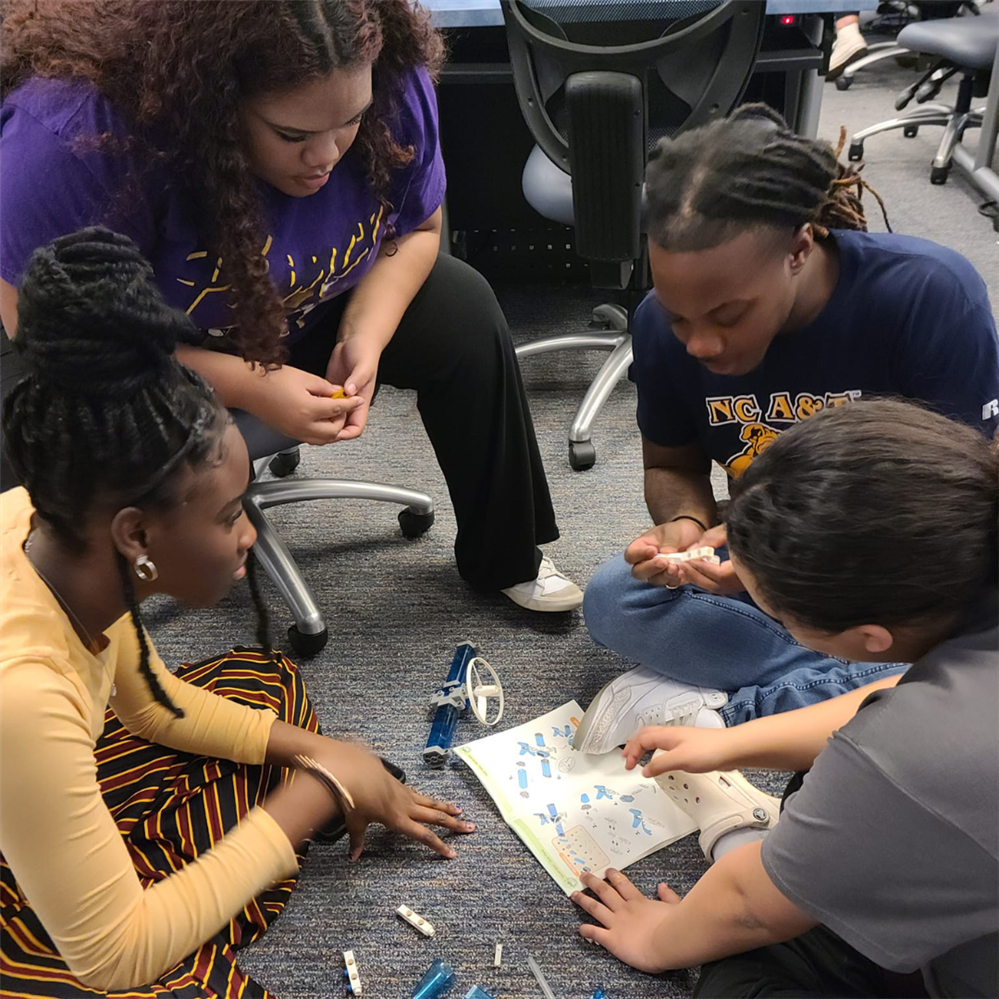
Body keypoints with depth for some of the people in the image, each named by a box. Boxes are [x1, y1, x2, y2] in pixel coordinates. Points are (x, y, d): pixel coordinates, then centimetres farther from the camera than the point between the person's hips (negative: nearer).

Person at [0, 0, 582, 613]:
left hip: (305, 317, 4)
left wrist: (363, 340, -24)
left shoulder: (392, 84, -22)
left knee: (461, 310, -10)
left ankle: (506, 557, 7)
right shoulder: (78, 132, -37)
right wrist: (250, 386, -33)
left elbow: (415, 229, -6)